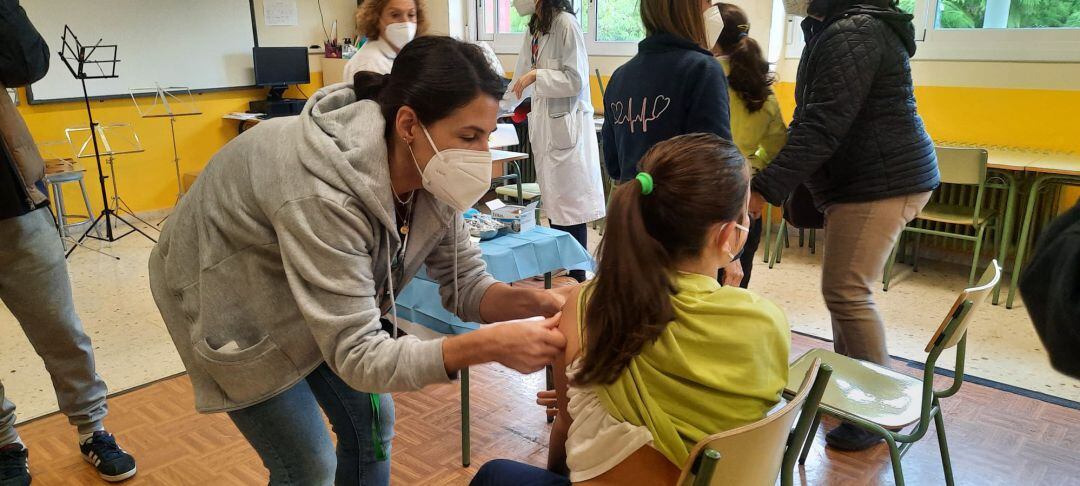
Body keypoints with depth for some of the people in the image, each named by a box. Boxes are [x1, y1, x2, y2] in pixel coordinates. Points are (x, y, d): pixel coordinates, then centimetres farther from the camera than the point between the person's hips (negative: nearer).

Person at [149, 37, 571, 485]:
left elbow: (464, 283, -12)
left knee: (371, 425, 11)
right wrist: (489, 346, -49)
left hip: (318, 305, 6)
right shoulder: (322, 196, -41)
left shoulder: (431, 173, -20)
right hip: (230, 298, -6)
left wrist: (530, 301, -32)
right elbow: (357, 356, -39)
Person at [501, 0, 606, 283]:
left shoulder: (566, 24, -11)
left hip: (568, 125, -8)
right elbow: (521, 79, 24)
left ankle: (577, 276, 6)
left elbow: (576, 80, -15)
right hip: (545, 123, 8)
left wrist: (537, 75, -19)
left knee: (570, 201, -3)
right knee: (553, 199, 11)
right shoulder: (535, 28, 15)